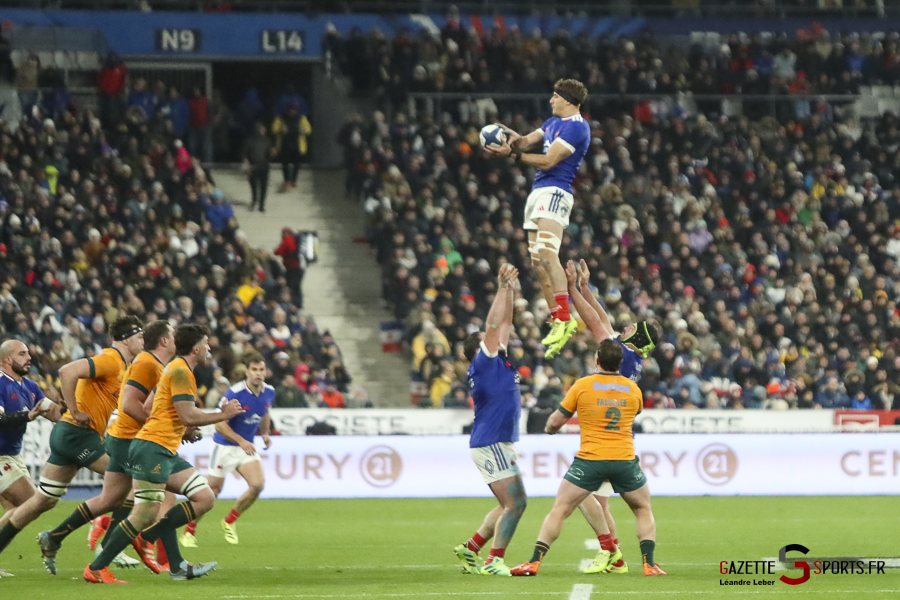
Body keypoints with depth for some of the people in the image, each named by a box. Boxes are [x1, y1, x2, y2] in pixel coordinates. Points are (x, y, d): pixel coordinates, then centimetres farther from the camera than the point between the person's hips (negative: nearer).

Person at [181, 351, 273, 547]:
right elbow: (220, 424, -21)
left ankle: (229, 521, 10)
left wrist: (265, 434, 2)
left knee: (257, 485, -13)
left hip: (247, 447, 5)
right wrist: (241, 441, -28)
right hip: (224, 447, -5)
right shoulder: (234, 393, -23)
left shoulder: (269, 392, -3)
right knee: (213, 490, -1)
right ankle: (189, 531, 16)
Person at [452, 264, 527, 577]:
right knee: (515, 503, -11)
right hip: (490, 443, -10)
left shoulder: (498, 361, 14)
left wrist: (510, 288, 14)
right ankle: (494, 561, -11)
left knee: (510, 505, 14)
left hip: (498, 444, 10)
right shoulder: (483, 363, -9)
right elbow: (493, 324, -15)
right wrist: (503, 288, -13)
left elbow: (505, 322, 19)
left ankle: (470, 549, 16)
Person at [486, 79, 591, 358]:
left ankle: (564, 318, -29)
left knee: (547, 254, -24)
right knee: (538, 262, 6)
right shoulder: (554, 122, 22)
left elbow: (548, 160, -14)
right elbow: (528, 141, 14)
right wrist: (515, 139, -9)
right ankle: (558, 319, 8)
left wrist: (513, 154, -13)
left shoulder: (576, 127, -9)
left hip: (555, 192, -10)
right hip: (539, 192, 10)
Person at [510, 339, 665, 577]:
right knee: (643, 510, 19)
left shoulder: (582, 386, -3)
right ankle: (649, 564, 7)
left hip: (590, 459, -2)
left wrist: (549, 428, 27)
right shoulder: (633, 389, 5)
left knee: (559, 510, 5)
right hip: (624, 458, 2)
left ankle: (534, 562, -1)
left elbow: (556, 421, 3)